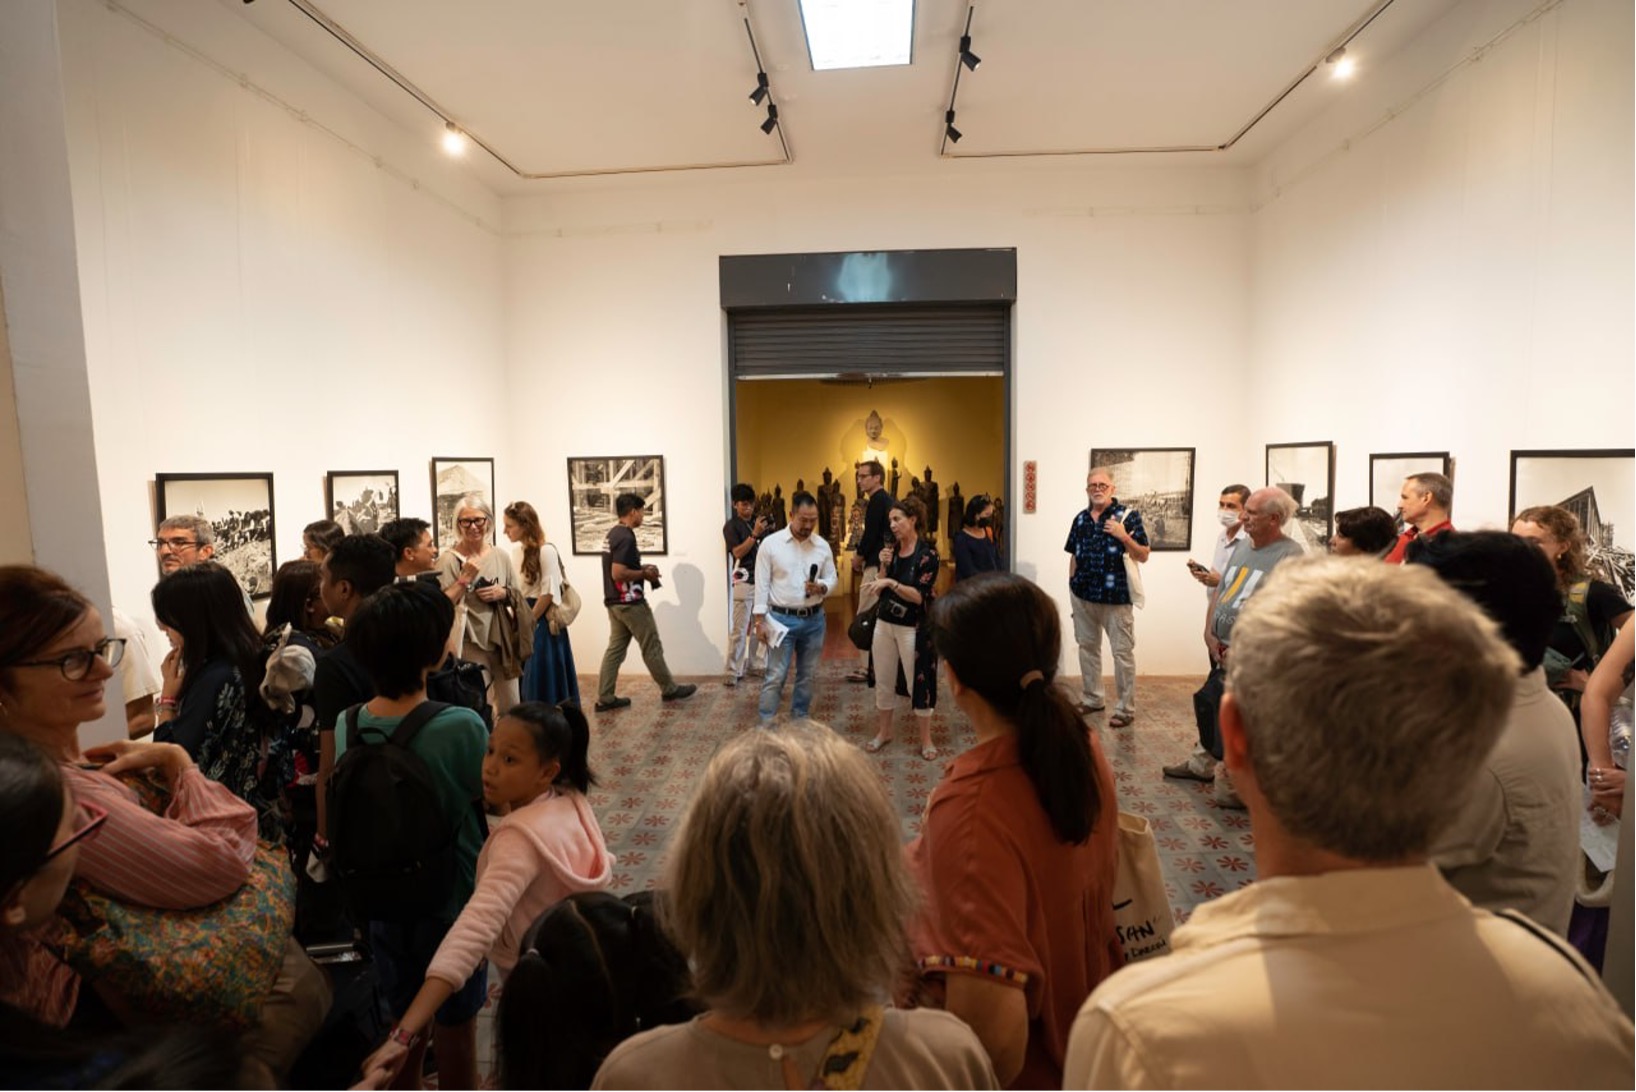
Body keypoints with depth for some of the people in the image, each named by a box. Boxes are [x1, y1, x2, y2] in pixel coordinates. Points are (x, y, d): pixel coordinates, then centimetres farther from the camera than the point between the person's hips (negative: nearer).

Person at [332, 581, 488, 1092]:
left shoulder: (347, 724, -12)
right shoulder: (462, 727, -28)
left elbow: (345, 815, 2)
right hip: (452, 900, -4)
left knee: (404, 1021, 26)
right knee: (455, 1029, 18)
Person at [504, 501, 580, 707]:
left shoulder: (546, 551, -16)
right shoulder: (516, 550, 7)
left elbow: (549, 593, -16)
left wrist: (530, 621, -9)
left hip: (542, 622, -7)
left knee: (544, 677, -1)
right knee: (528, 679, 12)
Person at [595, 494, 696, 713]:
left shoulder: (612, 534, 11)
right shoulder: (626, 537, -20)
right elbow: (618, 573, -26)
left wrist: (641, 568, 11)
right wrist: (645, 573, -14)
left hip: (614, 602, 10)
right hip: (630, 603, -10)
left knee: (615, 648, 11)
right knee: (652, 648, 4)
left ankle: (605, 698, 12)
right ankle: (669, 689, 17)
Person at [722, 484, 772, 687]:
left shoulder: (759, 522, 14)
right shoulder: (731, 525, -3)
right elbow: (738, 552, -14)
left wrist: (770, 532, -3)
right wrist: (755, 534, -21)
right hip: (744, 582, -6)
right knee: (739, 629, -6)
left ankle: (756, 664, 21)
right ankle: (732, 671, -2)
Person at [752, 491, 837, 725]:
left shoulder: (822, 546, 1)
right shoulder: (771, 543, -9)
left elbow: (832, 577, 9)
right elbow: (762, 584, -7)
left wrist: (821, 587, -15)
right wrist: (760, 620, -10)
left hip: (814, 619, 4)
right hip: (782, 619, -4)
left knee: (807, 674, 14)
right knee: (776, 675, -1)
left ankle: (800, 719, 30)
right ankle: (765, 724, 11)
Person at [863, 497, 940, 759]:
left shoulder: (927, 555, -11)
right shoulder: (890, 549, 5)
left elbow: (919, 596, -18)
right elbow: (879, 592, 5)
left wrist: (891, 582, -25)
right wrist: (883, 566, -9)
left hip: (913, 628, -5)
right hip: (884, 624, 5)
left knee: (918, 682, 4)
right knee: (883, 681, 13)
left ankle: (926, 740, 19)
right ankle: (883, 732, 30)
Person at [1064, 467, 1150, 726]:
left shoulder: (1128, 516, -6)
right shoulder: (1081, 518, 9)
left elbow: (1143, 556, -8)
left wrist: (1124, 537, -22)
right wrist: (1072, 583, 10)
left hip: (1116, 596, -5)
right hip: (1083, 595, 6)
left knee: (1123, 652, 0)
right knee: (1087, 646, 15)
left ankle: (1126, 708, 10)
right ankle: (1092, 699, 30)